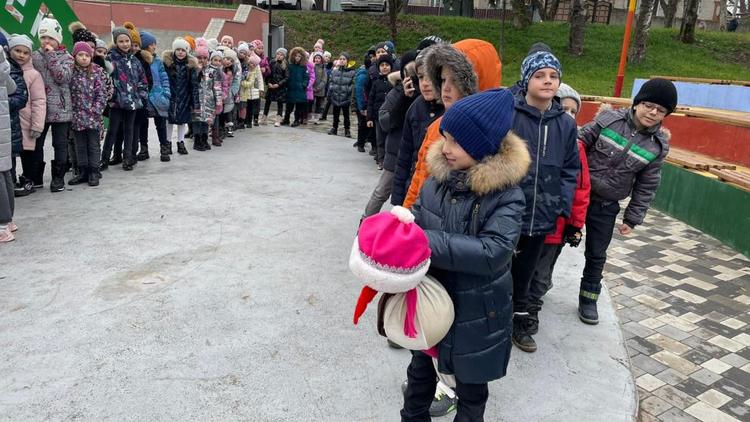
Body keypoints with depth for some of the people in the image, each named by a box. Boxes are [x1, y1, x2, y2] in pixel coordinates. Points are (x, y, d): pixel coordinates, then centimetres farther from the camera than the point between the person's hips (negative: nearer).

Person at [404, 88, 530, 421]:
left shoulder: (506, 194, -21)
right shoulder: (439, 176, -6)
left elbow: (492, 252, -30)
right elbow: (416, 217, 0)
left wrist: (428, 242, -33)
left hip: (475, 312, -5)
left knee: (470, 386, 18)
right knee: (421, 367, 27)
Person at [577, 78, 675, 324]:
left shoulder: (658, 145, -5)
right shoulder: (609, 118, -12)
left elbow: (646, 187, 1)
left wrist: (632, 219, 3)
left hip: (606, 207, 2)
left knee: (597, 254, 12)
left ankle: (588, 299, 31)